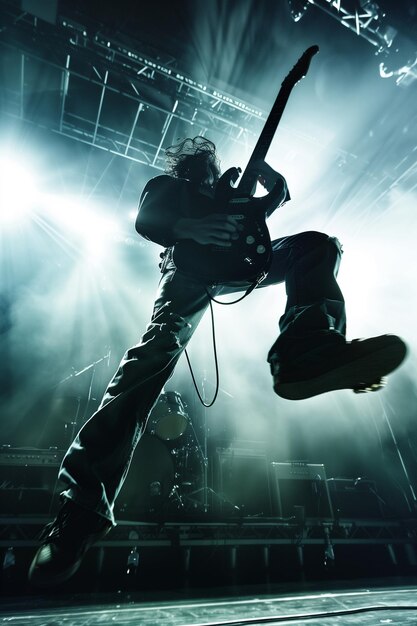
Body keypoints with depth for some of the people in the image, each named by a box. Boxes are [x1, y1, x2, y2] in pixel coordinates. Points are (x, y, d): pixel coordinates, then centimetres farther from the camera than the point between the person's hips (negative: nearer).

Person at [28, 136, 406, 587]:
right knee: (159, 346, -29)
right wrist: (189, 228, -18)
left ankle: (307, 352, -41)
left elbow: (278, 195, 40)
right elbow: (144, 220, 4)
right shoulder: (165, 186, 28)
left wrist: (265, 172, 18)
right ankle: (86, 496, -28)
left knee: (318, 244, -11)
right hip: (190, 267, -4)